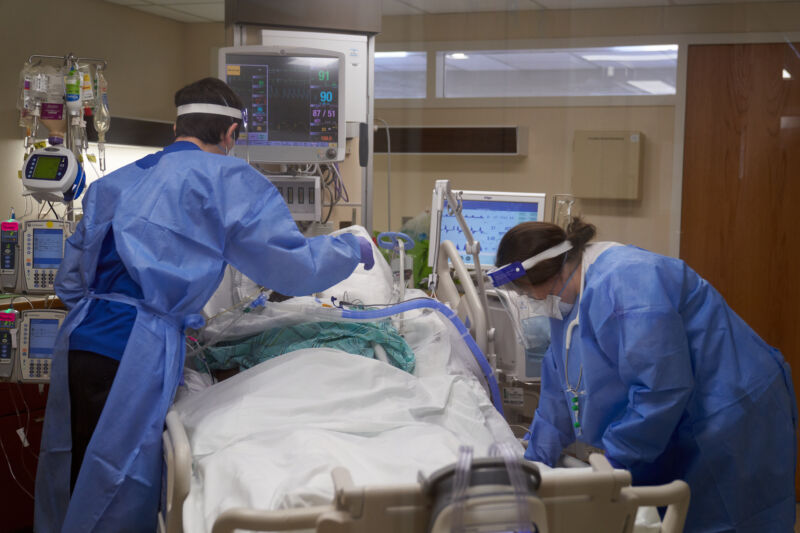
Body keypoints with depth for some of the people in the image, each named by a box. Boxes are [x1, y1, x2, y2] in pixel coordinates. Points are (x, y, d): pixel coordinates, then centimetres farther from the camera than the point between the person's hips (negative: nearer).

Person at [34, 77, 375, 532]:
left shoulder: (113, 183, 21)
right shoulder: (228, 179, 2)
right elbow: (296, 269, -2)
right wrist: (355, 249, 18)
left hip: (78, 341, 7)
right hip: (134, 354, -7)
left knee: (74, 487, 16)